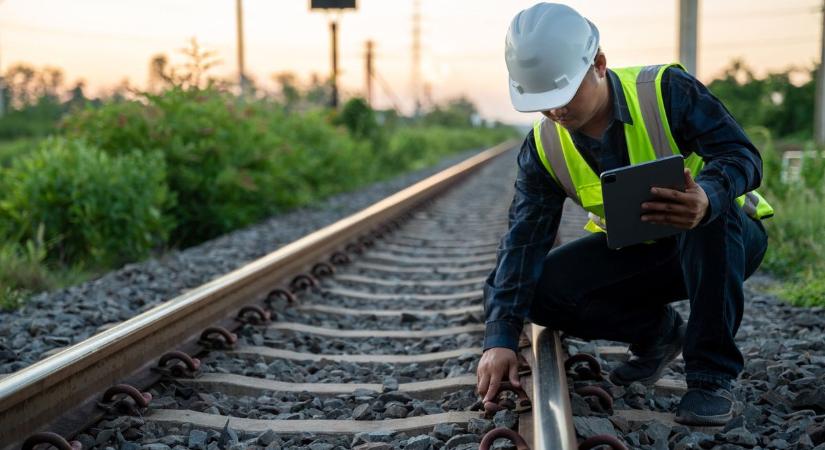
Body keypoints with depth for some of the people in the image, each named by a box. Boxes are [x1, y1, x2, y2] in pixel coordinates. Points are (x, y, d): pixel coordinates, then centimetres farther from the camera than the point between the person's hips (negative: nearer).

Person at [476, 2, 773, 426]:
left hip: (724, 239, -4)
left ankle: (712, 375, -27)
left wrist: (707, 198, -53)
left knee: (712, 212, -39)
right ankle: (657, 332, 8)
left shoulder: (666, 89, -23)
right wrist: (500, 339, -24)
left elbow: (742, 154, -28)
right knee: (543, 288, -18)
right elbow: (524, 242, -14)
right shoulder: (543, 148, -11)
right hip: (633, 252, 4)